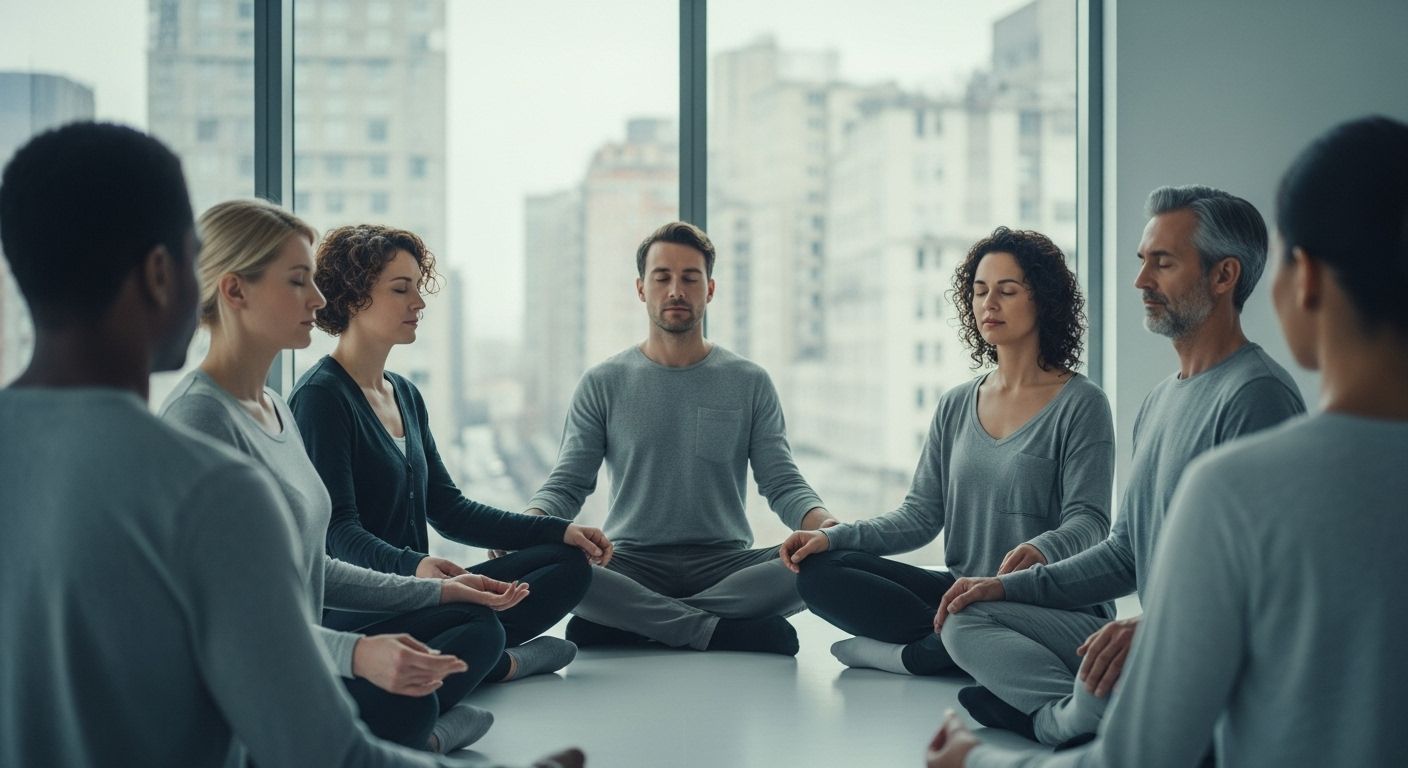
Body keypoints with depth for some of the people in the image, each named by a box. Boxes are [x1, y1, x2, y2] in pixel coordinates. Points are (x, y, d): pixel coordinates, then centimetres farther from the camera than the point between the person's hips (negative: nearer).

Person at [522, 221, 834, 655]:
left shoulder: (750, 383, 10)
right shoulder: (602, 384, 9)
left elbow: (782, 484, 4)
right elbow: (567, 484, 4)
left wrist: (823, 524, -20)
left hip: (725, 564, 1)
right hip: (632, 566, -1)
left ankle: (633, 625, -23)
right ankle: (725, 629, -25)